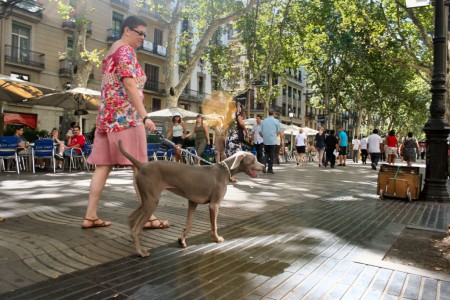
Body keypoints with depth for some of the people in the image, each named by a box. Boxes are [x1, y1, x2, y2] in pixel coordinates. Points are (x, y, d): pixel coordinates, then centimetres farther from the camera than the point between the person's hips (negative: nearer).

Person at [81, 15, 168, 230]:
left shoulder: (111, 52, 24)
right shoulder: (126, 50, -5)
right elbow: (129, 85, -18)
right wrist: (144, 116, -23)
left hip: (107, 116, 9)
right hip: (125, 116, -9)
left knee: (103, 166, 6)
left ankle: (90, 216, 7)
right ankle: (148, 217, -3)